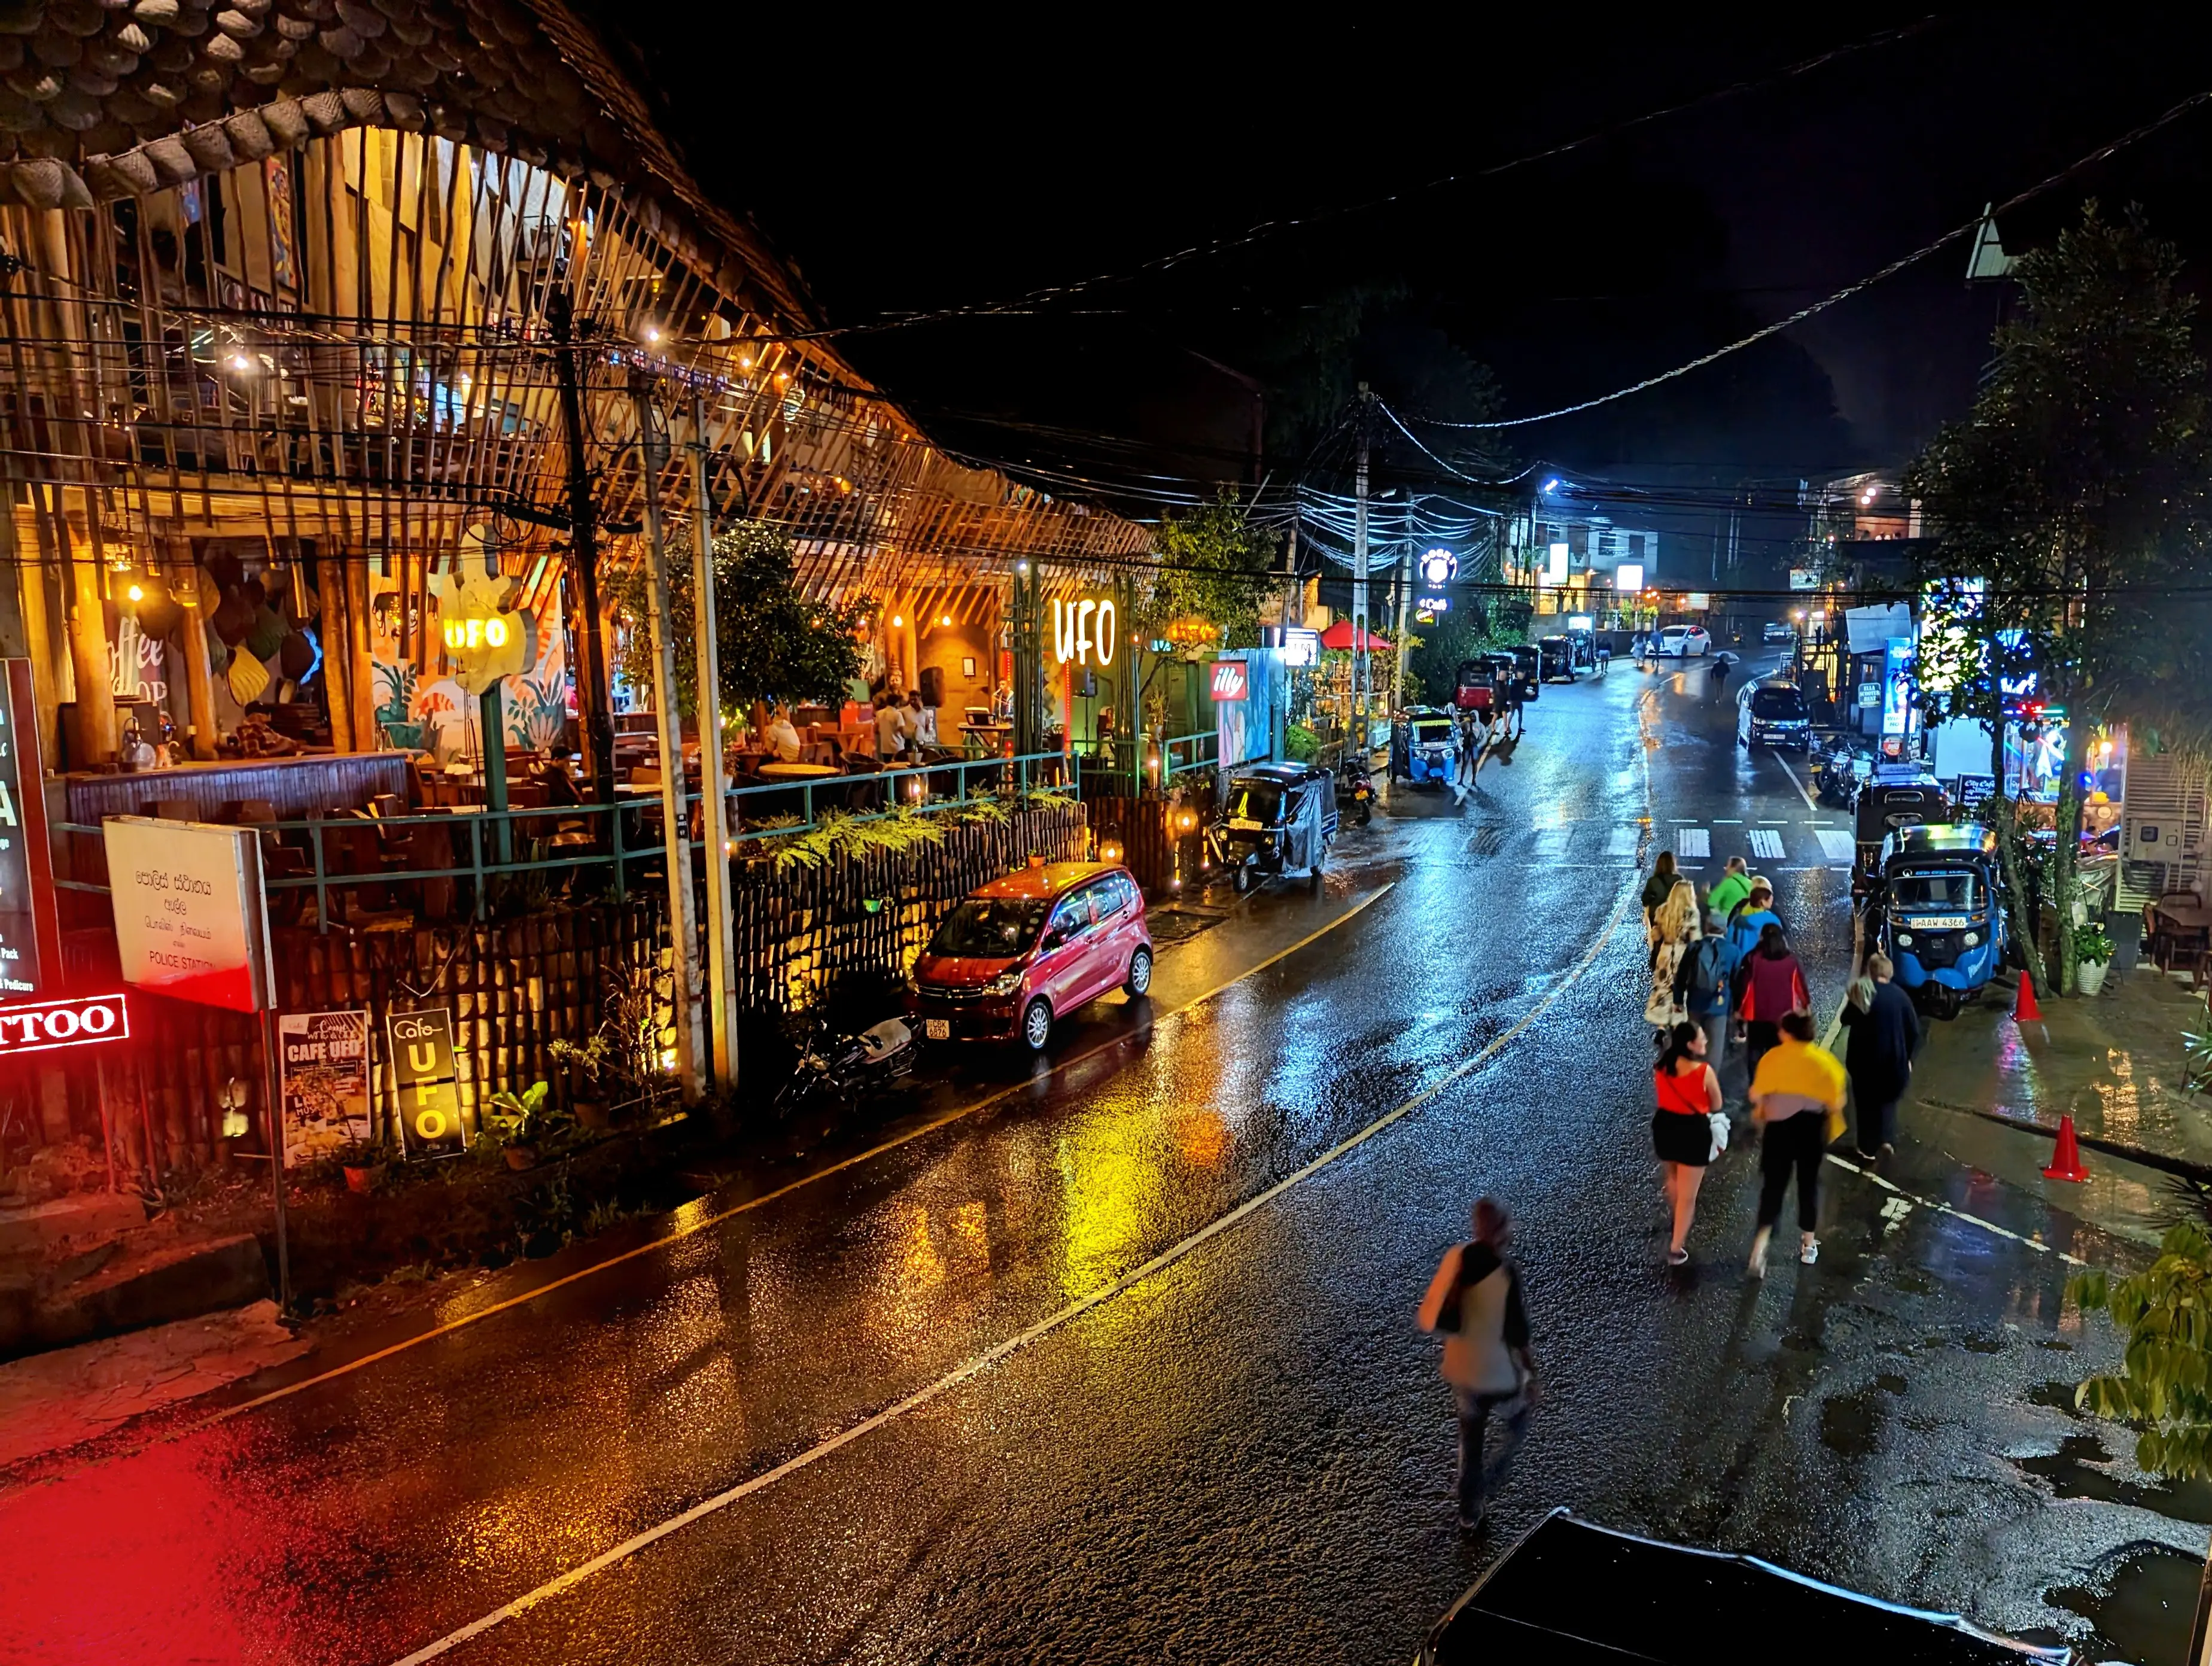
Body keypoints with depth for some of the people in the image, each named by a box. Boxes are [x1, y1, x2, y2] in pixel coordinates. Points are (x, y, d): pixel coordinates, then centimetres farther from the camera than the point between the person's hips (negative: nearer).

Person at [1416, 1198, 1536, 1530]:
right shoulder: (1507, 1273, -29)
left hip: (1462, 1370, 5)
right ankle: (1484, 1490, 19)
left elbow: (1432, 1318, -3)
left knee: (1470, 1441, 26)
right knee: (1516, 1431, 27)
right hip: (1500, 1375, -5)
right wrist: (1532, 1378, -6)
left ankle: (1469, 1511, 40)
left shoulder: (1456, 1258, -13)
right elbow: (1518, 1335, -21)